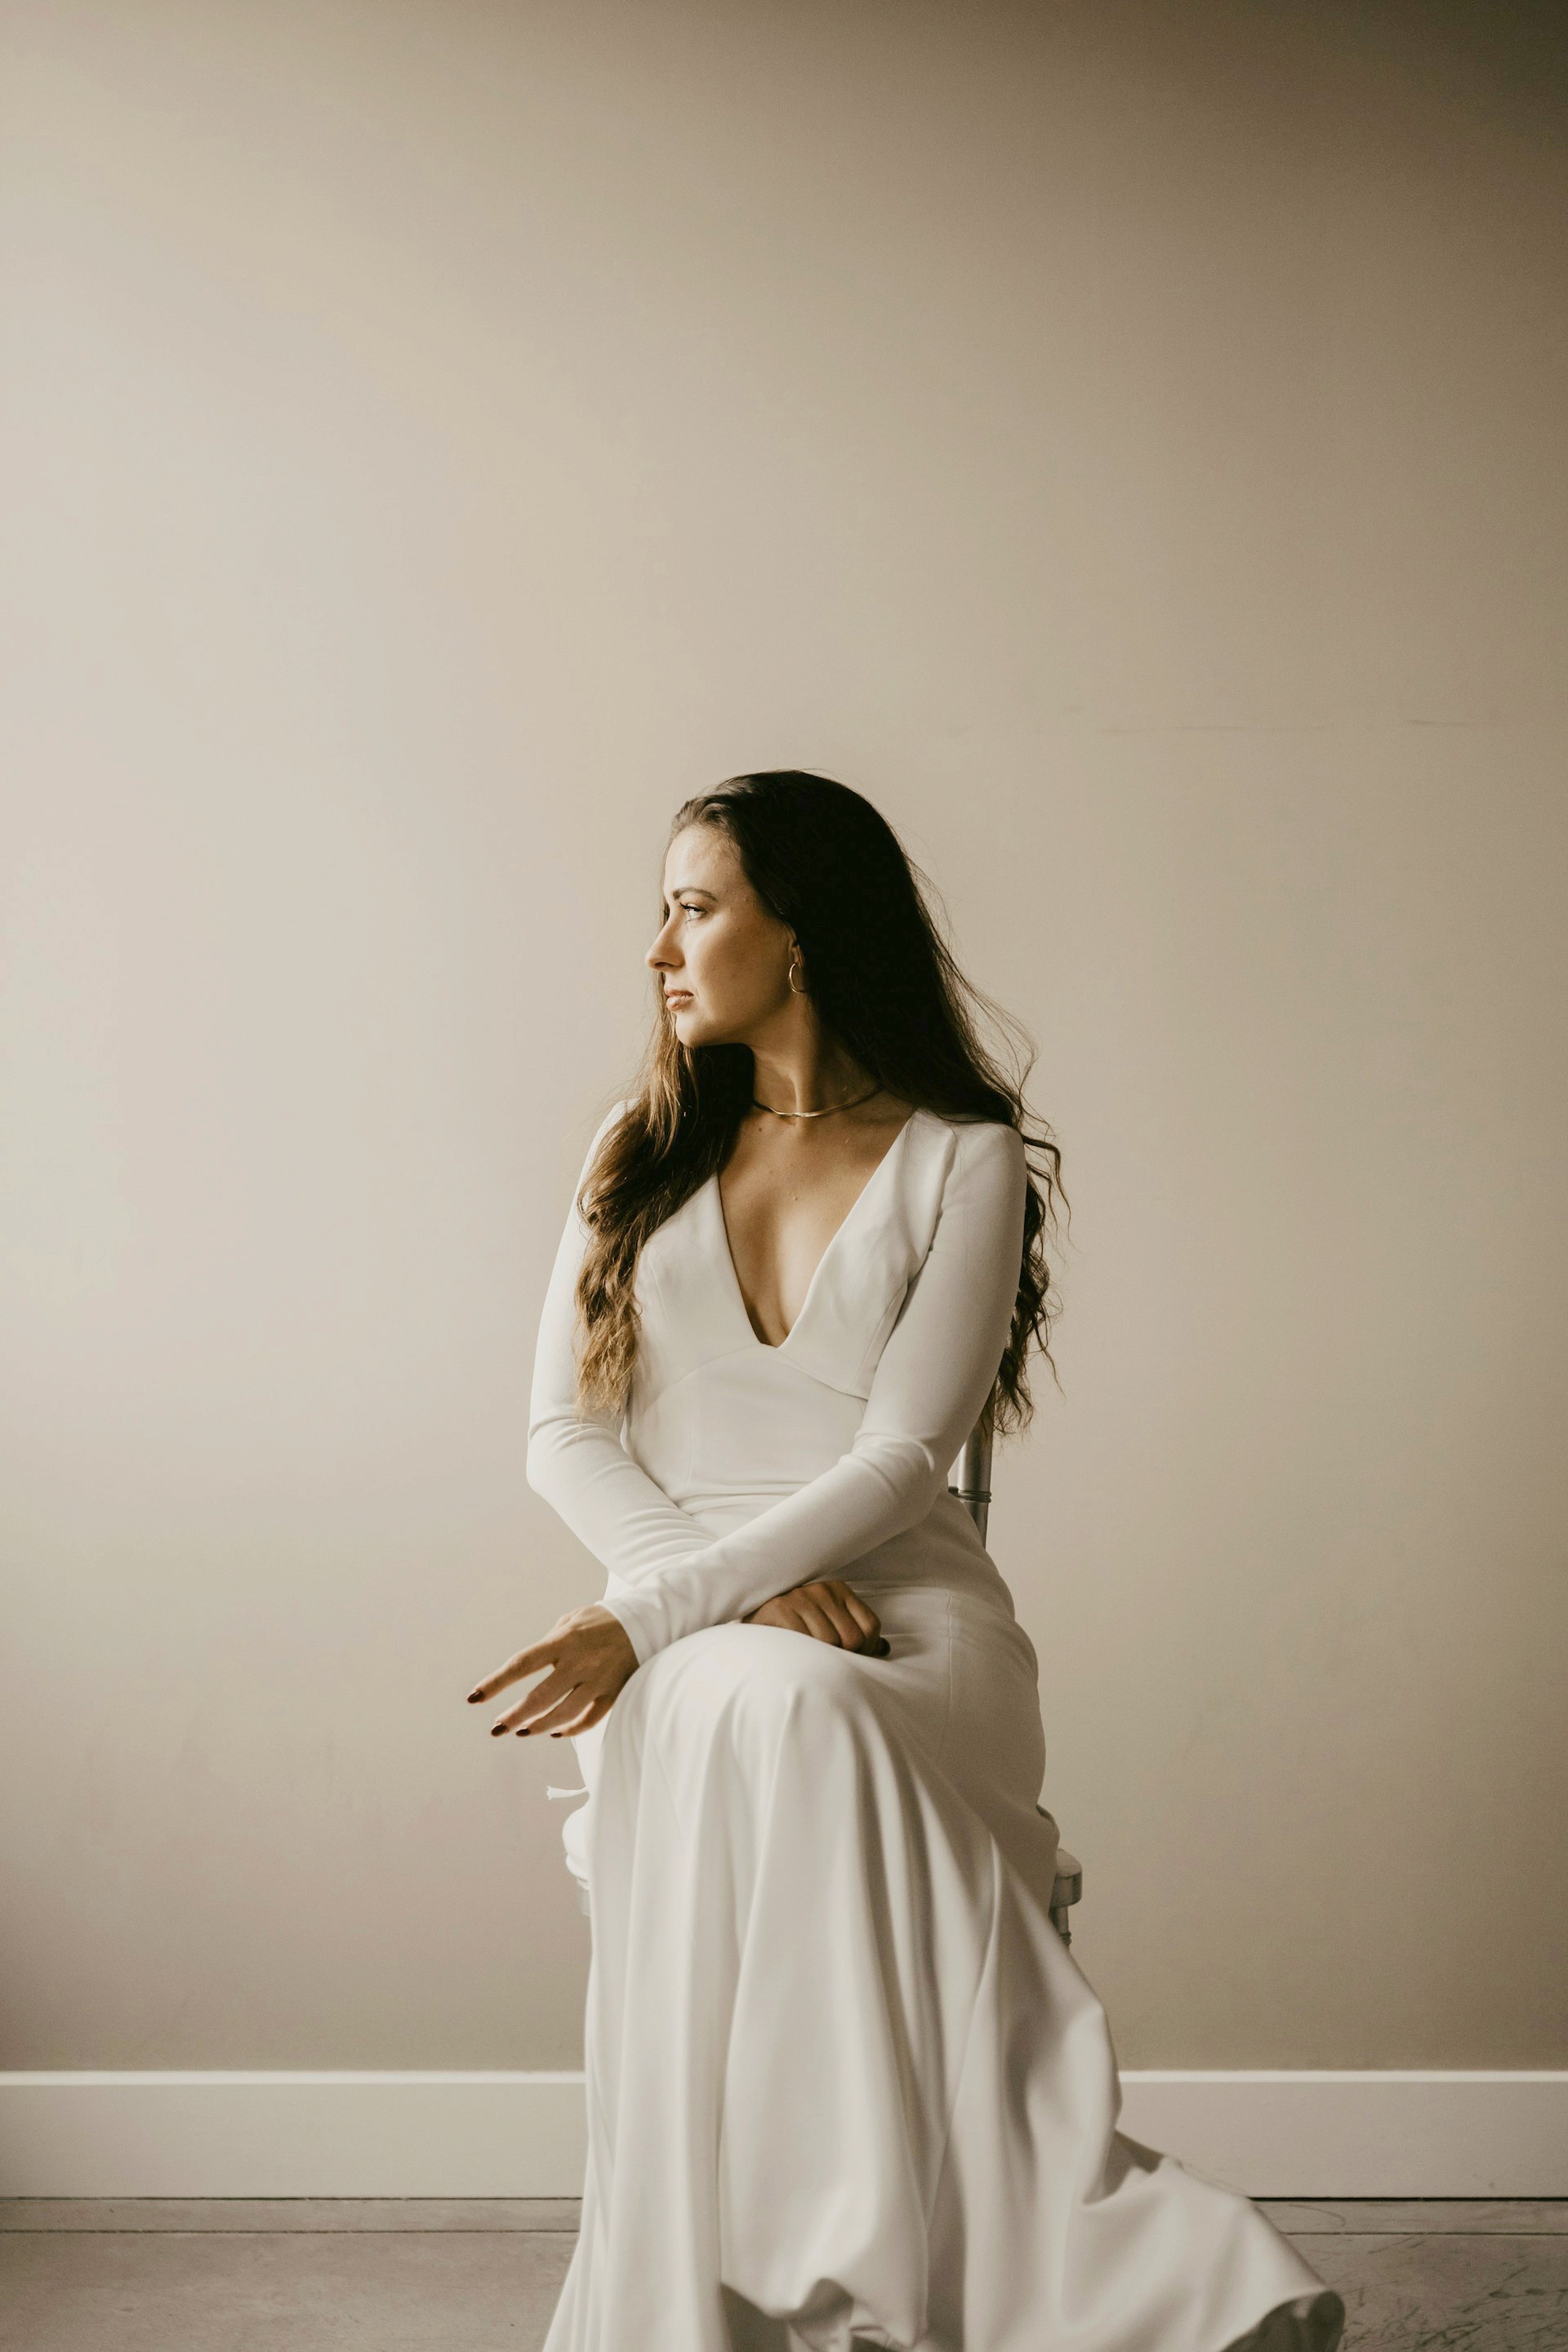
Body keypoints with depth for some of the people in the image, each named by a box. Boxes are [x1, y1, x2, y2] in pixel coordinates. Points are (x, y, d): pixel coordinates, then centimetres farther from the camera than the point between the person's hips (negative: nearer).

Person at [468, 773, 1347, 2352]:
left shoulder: (965, 1158, 5)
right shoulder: (641, 1152, 17)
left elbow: (896, 1461, -6)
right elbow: (561, 1437, 8)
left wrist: (653, 1613, -18)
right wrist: (744, 1591, -11)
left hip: (904, 1621, -2)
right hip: (681, 1633, 2)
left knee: (778, 1714, -38)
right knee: (754, 1709, -35)